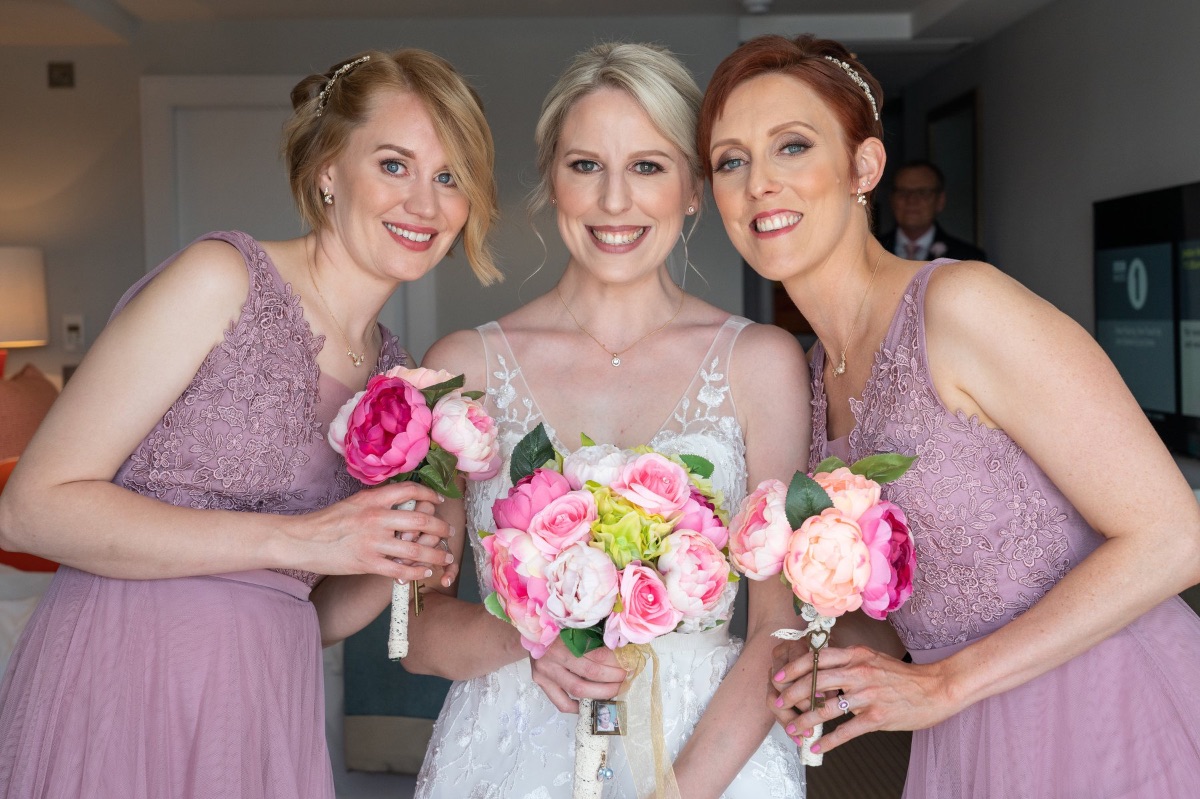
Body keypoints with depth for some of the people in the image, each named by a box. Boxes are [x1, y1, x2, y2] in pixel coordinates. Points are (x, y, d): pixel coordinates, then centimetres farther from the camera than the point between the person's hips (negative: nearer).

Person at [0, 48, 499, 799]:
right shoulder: (222, 279, -11)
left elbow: (316, 616, 12)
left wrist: (401, 563, -8)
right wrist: (294, 538, -19)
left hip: (267, 715, 6)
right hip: (124, 693, -6)